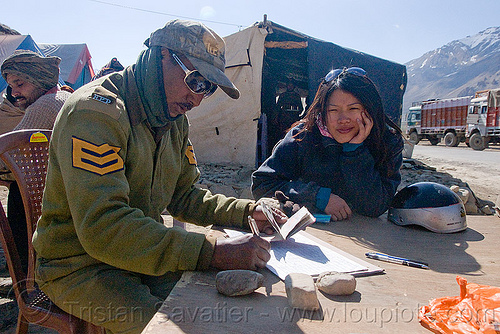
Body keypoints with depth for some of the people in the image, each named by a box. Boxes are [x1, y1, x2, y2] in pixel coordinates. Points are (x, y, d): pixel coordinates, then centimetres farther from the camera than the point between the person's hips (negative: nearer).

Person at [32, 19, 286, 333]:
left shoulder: (175, 119, 4)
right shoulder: (95, 111, -23)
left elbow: (184, 196, 7)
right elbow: (102, 227, -34)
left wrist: (245, 211, -9)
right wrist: (211, 251, -39)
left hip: (143, 252, 7)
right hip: (80, 266, -6)